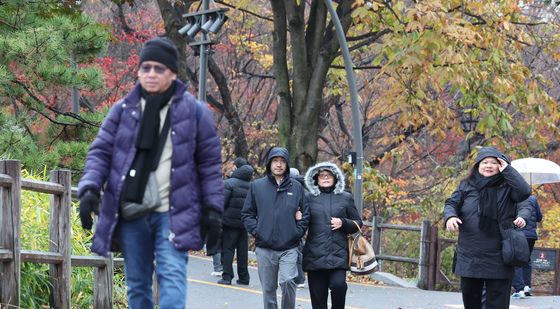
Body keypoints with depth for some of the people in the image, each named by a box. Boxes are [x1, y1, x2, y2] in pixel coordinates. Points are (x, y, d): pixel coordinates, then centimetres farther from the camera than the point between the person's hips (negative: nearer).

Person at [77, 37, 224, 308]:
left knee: (172, 277, -17)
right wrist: (89, 188, -10)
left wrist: (213, 209, -1)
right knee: (136, 285, 10)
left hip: (172, 214, -3)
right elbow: (100, 151, 8)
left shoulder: (194, 111, 1)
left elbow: (210, 163, 4)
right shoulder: (123, 110, 7)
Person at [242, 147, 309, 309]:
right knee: (268, 289, 7)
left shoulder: (296, 187, 6)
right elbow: (247, 214, 7)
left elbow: (305, 214, 11)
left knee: (288, 282, -19)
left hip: (289, 248, -1)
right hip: (264, 248, 1)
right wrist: (256, 231, -6)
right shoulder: (257, 186, 5)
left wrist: (298, 232, -1)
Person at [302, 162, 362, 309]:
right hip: (315, 254, 0)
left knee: (338, 284, -21)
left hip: (338, 253, 0)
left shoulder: (345, 198, 11)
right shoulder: (309, 198, 10)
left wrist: (343, 223, -4)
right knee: (318, 294, 0)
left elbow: (357, 224, 15)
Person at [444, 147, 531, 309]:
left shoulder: (506, 187, 0)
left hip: (498, 258, -3)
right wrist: (450, 216, -17)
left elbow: (524, 192, -16)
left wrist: (507, 170, -14)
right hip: (469, 257, 3)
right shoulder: (466, 186, 7)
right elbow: (451, 203, 5)